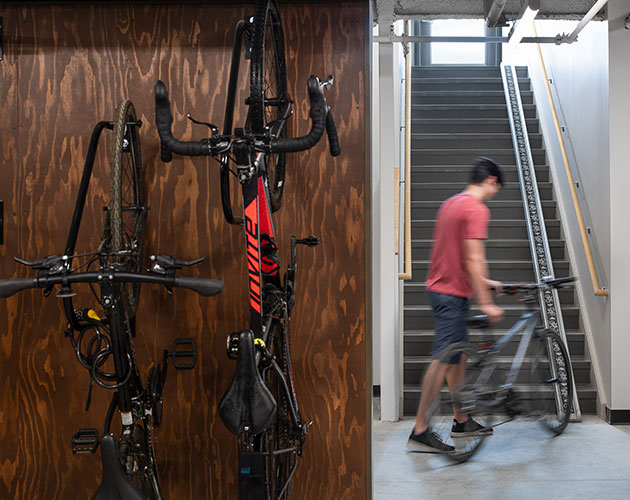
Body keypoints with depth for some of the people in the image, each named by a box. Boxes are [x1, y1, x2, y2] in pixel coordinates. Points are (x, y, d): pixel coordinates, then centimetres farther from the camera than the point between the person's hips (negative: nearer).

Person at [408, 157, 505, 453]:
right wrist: (485, 303, -20)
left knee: (458, 356, 16)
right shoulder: (476, 209, -14)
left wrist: (483, 282, 27)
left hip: (439, 288, 10)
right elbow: (473, 259, -21)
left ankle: (461, 422, 26)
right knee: (443, 360, -8)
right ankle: (420, 431, -5)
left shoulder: (451, 204, 16)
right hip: (453, 294, -10)